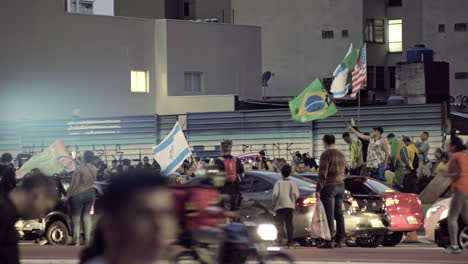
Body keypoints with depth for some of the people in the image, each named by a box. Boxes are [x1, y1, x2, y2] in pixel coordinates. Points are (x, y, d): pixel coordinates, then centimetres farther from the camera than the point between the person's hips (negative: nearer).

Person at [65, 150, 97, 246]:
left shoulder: (79, 168, -20)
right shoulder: (94, 169, 0)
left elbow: (74, 184, -18)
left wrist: (68, 196, -10)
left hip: (78, 195, -6)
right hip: (90, 194, 6)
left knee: (76, 217, 2)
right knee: (86, 216, 13)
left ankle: (76, 240, 0)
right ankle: (87, 239, 11)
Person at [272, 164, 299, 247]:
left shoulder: (278, 183, -1)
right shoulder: (292, 183, 3)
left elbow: (275, 194, -12)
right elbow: (296, 194, -10)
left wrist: (274, 203, 2)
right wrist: (293, 201, 9)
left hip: (280, 206, -2)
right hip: (290, 206, 2)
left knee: (280, 225, 1)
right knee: (289, 224, 5)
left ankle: (279, 241, -5)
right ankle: (290, 241, 0)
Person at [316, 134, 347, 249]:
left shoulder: (326, 155, -12)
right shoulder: (341, 155, 15)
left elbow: (322, 174, -16)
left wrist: (319, 189, -14)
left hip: (329, 187, -8)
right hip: (341, 186, 8)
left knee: (329, 215, -8)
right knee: (339, 214, 10)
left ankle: (329, 242, -10)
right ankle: (339, 240, 10)